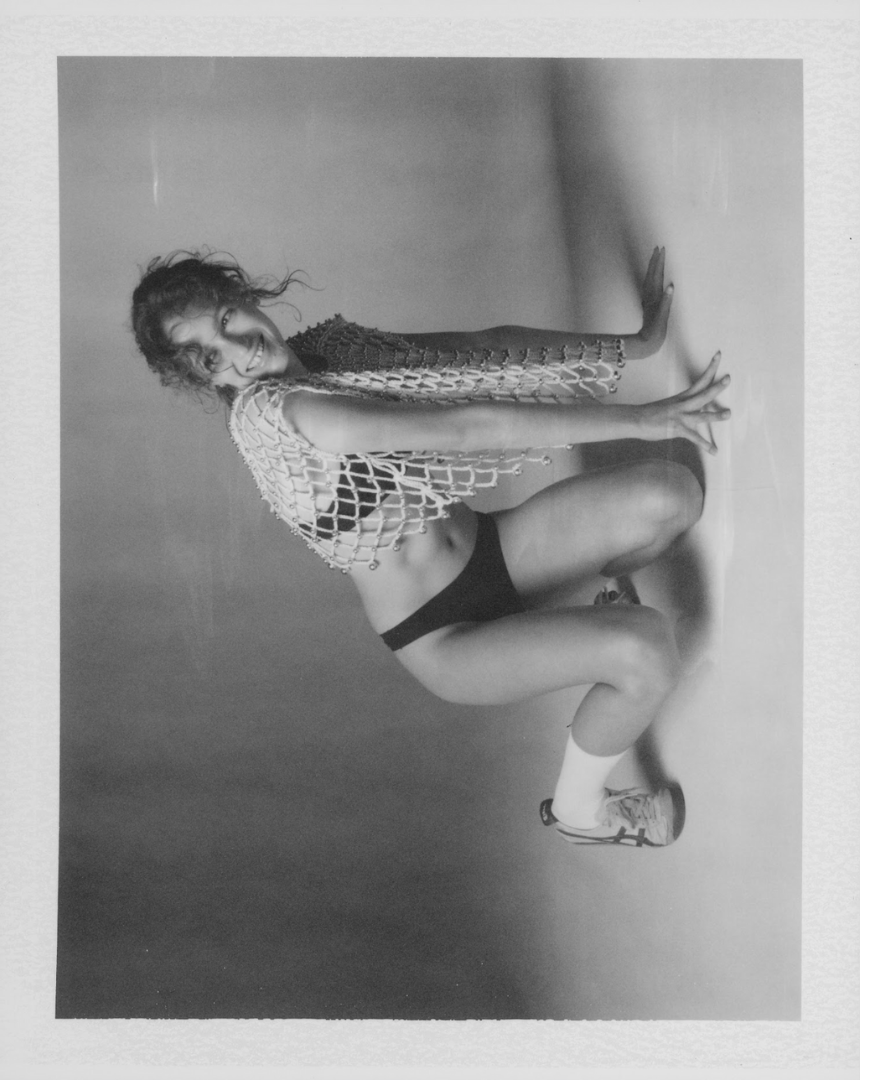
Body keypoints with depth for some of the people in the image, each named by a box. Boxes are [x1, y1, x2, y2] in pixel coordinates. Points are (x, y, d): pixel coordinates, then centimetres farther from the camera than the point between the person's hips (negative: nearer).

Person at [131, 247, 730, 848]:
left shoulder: (331, 346, 3)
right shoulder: (262, 410, -23)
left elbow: (490, 348, 4)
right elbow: (468, 427, -27)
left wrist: (638, 343, 0)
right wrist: (639, 420, -23)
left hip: (487, 548, 7)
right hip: (442, 638, -7)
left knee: (671, 492, -15)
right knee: (645, 648, -26)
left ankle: (611, 577, 22)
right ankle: (580, 810, 3)